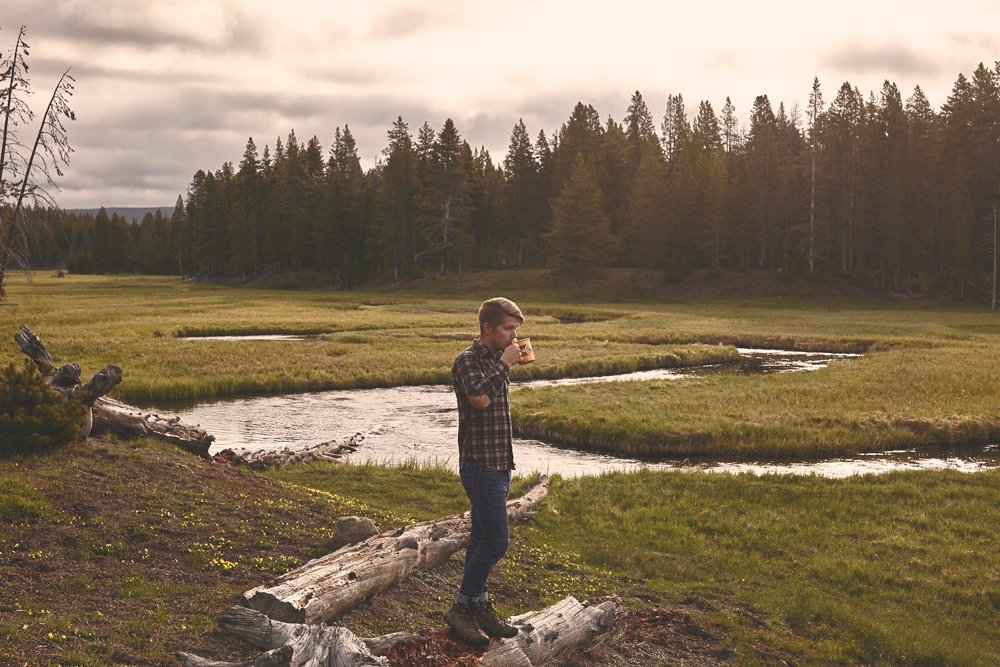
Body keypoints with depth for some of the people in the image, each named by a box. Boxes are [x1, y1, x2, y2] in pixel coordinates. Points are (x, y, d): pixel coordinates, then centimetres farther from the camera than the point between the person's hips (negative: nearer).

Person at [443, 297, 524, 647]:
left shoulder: (497, 362, 16)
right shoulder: (468, 361, -11)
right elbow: (480, 398, -29)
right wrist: (505, 364, -19)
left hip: (498, 464, 9)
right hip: (479, 463, -9)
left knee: (482, 539, 12)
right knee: (496, 540, -11)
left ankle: (480, 610, 18)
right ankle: (462, 608, 0)